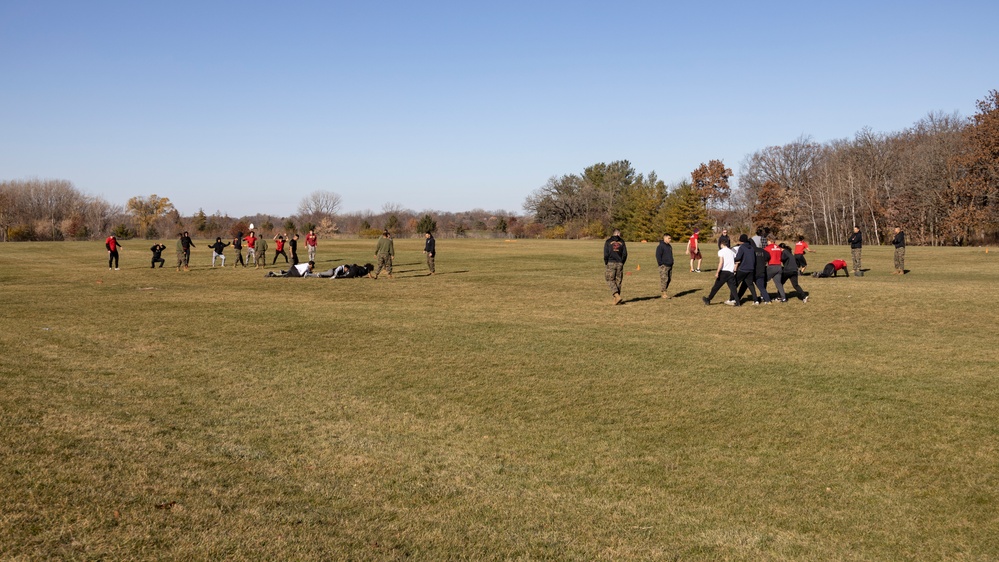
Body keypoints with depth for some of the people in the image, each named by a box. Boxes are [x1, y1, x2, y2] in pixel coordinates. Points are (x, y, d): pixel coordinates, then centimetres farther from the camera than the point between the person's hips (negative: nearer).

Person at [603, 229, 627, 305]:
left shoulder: (608, 241, -1)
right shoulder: (622, 242, 6)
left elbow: (606, 254, -7)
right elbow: (625, 254, 3)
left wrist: (606, 263, 5)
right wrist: (622, 263, 14)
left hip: (610, 264, -2)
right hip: (619, 264, 3)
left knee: (610, 281, 1)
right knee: (618, 281, 9)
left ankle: (617, 296, -19)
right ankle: (616, 299, 11)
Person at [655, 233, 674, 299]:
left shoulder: (669, 246, 16)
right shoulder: (660, 246, -10)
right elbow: (658, 256, -13)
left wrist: (671, 263, 16)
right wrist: (661, 264, -15)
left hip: (669, 266, 8)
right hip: (664, 266, -8)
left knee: (669, 279, 7)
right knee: (664, 279, -9)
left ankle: (665, 292, 16)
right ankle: (664, 294, -7)